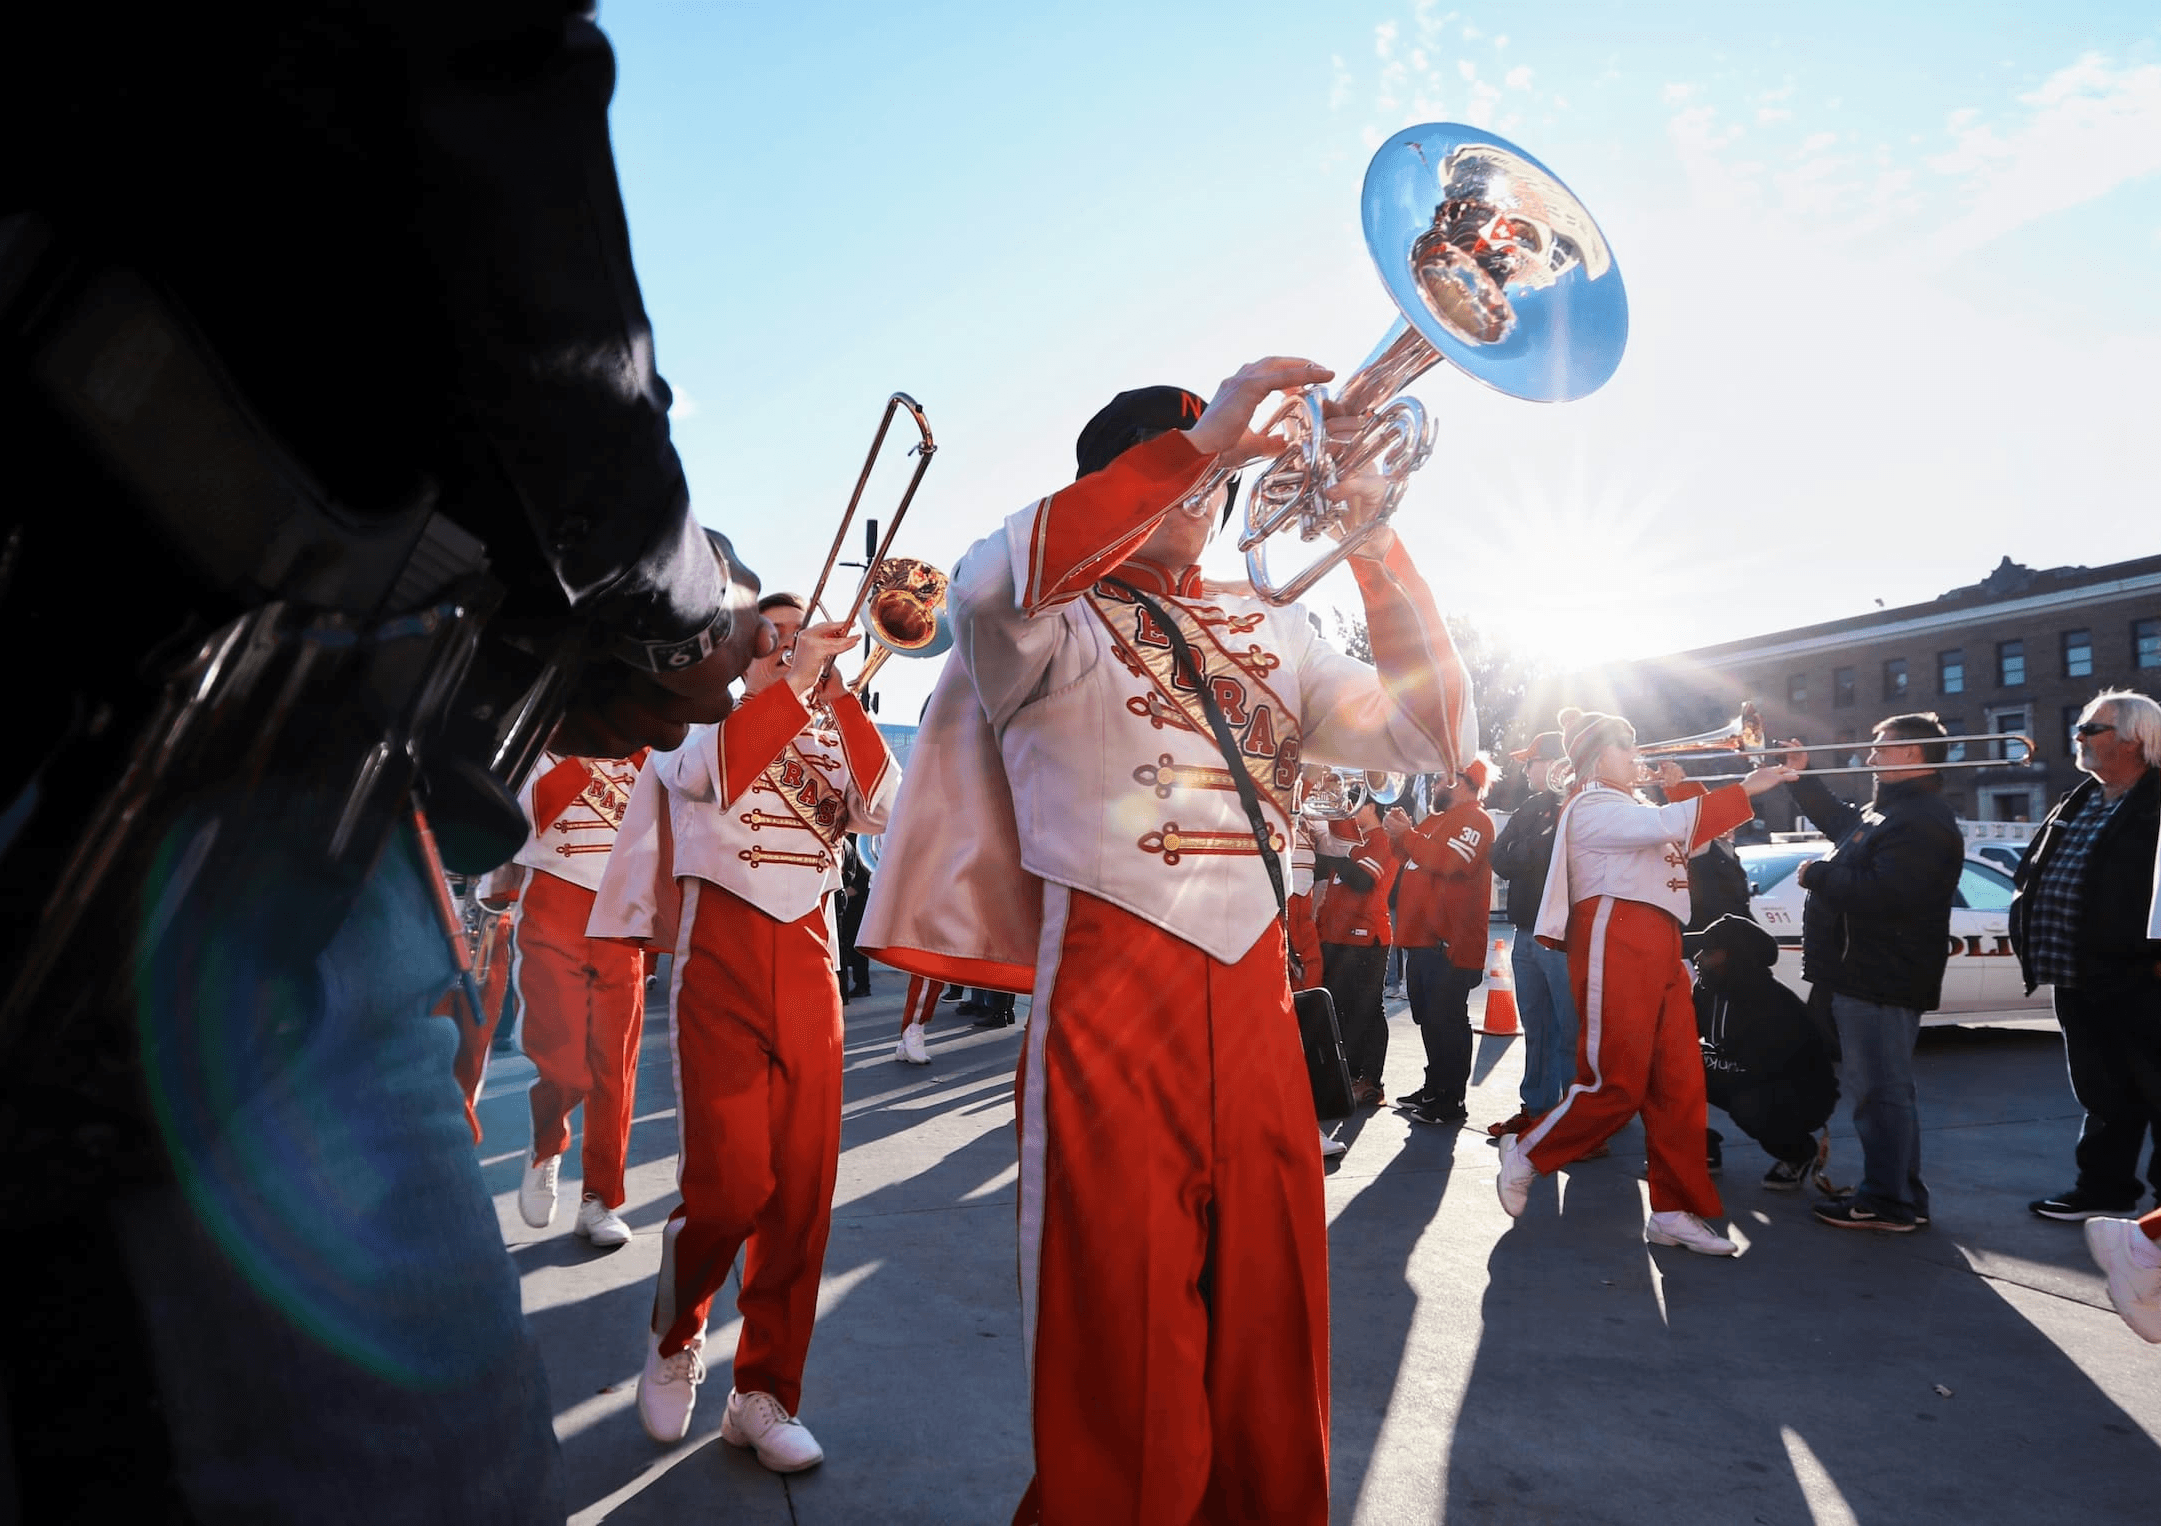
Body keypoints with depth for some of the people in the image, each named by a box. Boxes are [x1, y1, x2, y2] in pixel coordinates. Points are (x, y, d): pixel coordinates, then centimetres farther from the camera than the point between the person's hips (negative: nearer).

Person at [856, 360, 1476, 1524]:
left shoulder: (1270, 631, 17)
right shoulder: (1053, 620, 3)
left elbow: (1431, 735, 9)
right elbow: (988, 585, -22)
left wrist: (1372, 543, 1)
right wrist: (1197, 438, -21)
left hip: (1257, 1002, 5)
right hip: (1111, 1000, -4)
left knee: (1268, 1333, 15)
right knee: (1124, 1354, 4)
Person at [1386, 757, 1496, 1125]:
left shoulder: (1475, 820, -9)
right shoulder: (1439, 818, 22)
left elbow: (1451, 862, -24)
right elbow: (1418, 859, 24)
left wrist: (1405, 835, -17)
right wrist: (1401, 835, 5)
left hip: (1450, 940, -10)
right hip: (1423, 936, 10)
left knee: (1446, 1019, -7)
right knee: (1429, 1017, 15)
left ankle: (1451, 1100, -1)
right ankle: (1434, 1088, 25)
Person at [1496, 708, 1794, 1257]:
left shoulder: (1636, 808, 27)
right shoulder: (1591, 809, -6)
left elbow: (1684, 829, 18)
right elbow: (1666, 824, -20)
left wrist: (1767, 777, 11)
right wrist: (1744, 791, -17)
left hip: (1659, 949, 9)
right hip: (1616, 943, -9)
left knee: (1680, 1084, 5)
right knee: (1617, 1084, -8)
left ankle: (1675, 1211, 11)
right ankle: (1526, 1155, 10)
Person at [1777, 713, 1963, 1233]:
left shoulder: (1920, 821, -19)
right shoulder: (1888, 810, 16)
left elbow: (1884, 895, -30)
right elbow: (1841, 821, 36)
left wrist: (1817, 874, -17)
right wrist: (1801, 778, 28)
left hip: (1879, 980, -11)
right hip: (1865, 974, 11)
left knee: (1879, 1090, -5)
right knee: (1882, 1087, 18)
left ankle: (1887, 1201, 2)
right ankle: (1900, 1196, 28)